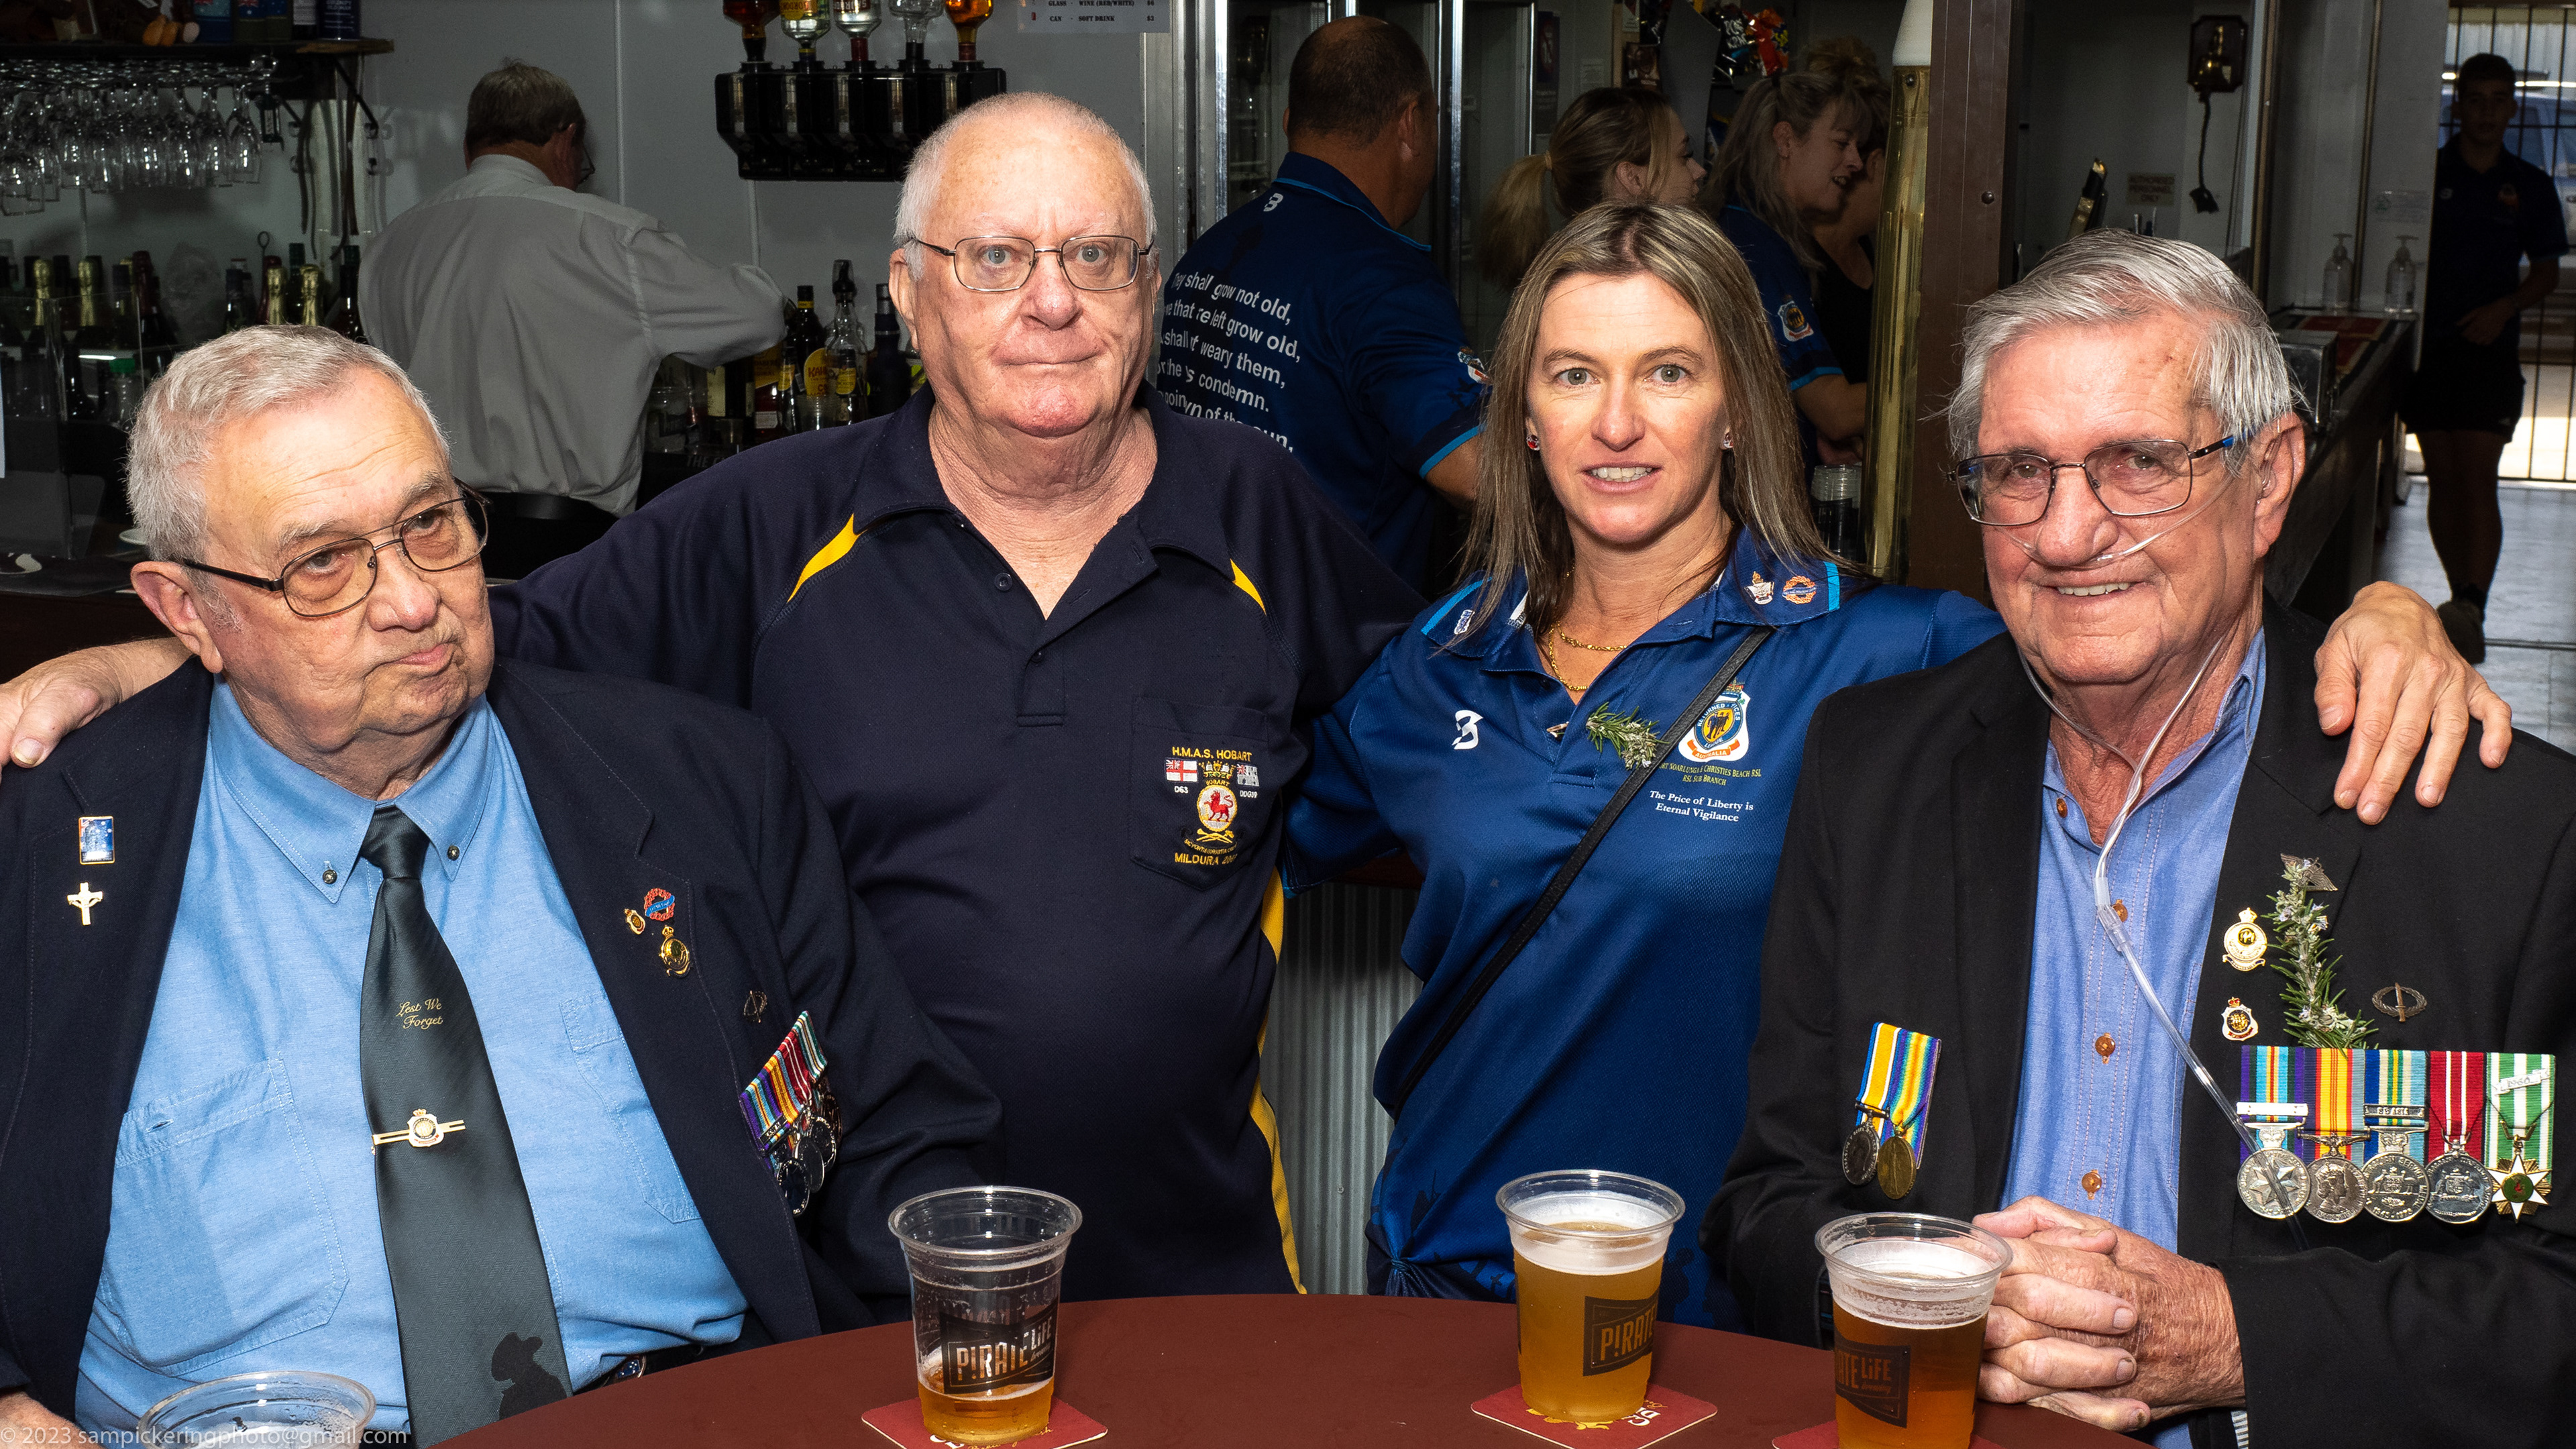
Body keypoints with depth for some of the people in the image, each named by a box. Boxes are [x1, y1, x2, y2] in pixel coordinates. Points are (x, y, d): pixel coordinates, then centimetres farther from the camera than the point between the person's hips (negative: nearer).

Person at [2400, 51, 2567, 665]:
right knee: (2442, 479, 5)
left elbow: (2546, 273, 11)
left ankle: (2472, 606, -18)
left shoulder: (2530, 187, 6)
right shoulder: (2423, 173, 3)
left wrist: (2503, 308, -7)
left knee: (2478, 479, -11)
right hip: (2428, 343, 1)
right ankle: (2464, 597, 16)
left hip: (2490, 349, -1)